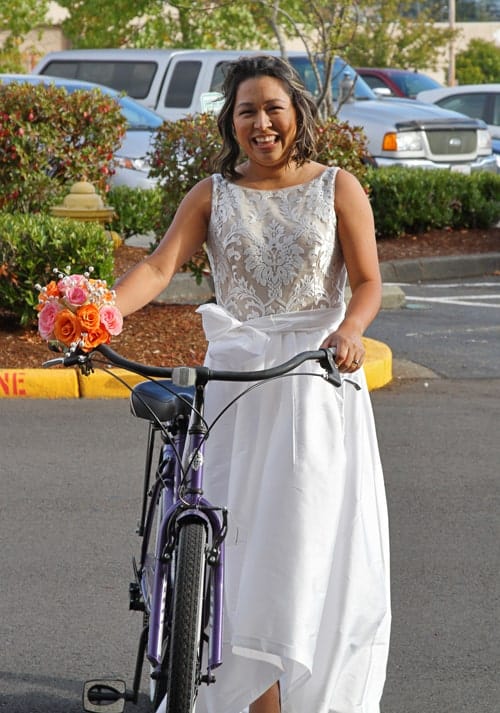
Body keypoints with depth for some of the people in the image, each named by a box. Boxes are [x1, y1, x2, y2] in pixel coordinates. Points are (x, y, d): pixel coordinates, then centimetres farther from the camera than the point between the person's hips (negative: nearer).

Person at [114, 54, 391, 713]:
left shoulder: (336, 188, 5)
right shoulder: (212, 196, 7)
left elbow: (367, 282, 0)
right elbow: (159, 266, -7)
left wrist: (350, 330, -23)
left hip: (319, 376, -1)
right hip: (237, 378, 1)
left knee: (319, 541, -5)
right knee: (246, 542, -2)